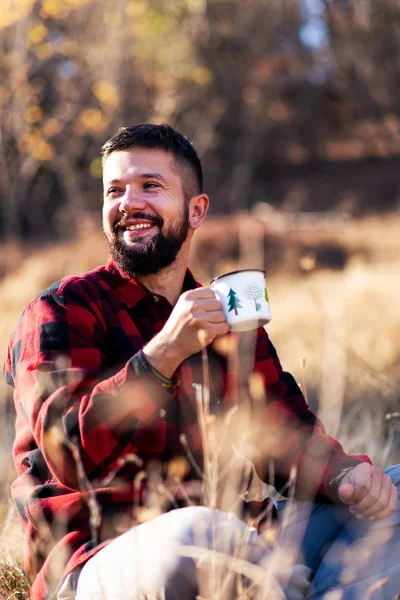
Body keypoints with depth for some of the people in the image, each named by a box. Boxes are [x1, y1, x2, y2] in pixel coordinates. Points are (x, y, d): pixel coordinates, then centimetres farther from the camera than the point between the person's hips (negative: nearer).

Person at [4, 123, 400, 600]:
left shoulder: (230, 319, 18)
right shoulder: (61, 312, -2)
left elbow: (287, 435, 10)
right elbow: (71, 457, -16)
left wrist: (344, 474, -13)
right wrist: (166, 350, -26)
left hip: (230, 556, 7)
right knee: (200, 534, -39)